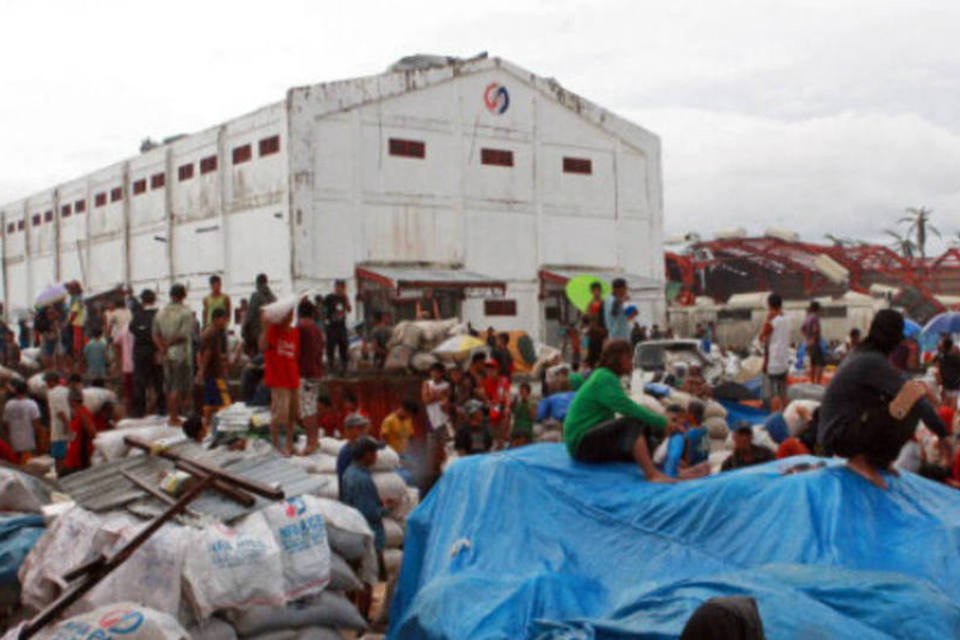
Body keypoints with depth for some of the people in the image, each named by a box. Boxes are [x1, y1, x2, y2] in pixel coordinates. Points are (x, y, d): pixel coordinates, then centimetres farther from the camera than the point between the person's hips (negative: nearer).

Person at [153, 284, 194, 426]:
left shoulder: (160, 313, 8)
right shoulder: (186, 313, -11)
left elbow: (155, 334, 4)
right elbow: (183, 335, -18)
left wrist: (162, 347, -6)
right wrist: (167, 345, -9)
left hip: (166, 354, 6)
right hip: (181, 354, -6)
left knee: (169, 386, 14)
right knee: (179, 387, -1)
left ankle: (171, 415, 19)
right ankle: (174, 417, -2)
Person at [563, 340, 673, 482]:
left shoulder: (602, 376, 16)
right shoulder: (605, 378, -15)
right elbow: (629, 409, -24)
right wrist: (663, 423, -20)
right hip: (582, 443, -10)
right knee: (634, 423, -28)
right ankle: (652, 475, -42)